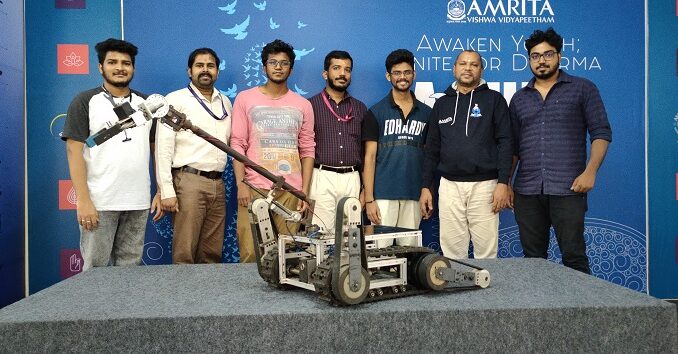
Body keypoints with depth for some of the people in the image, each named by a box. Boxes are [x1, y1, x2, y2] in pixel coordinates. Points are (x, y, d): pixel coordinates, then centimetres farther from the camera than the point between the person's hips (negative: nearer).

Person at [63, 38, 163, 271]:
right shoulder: (85, 102, 1)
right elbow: (74, 152, -5)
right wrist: (83, 200, -13)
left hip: (139, 202, 3)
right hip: (99, 202, -3)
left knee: (130, 268, 9)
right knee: (95, 268, 4)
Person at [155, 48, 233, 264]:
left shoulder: (225, 102, 17)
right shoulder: (176, 100, 0)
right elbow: (163, 148, -6)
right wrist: (167, 191, -12)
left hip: (217, 183, 5)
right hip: (189, 181, -5)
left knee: (213, 254, 9)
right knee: (184, 254, -4)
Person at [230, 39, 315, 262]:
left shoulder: (303, 105, 11)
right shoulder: (245, 99, 6)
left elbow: (307, 150, 9)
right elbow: (237, 144, 2)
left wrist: (305, 191, 2)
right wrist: (240, 183, -8)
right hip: (253, 188, -1)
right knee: (250, 252, -6)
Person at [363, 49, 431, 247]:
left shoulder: (426, 113, 10)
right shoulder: (376, 112, 1)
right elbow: (369, 157, -2)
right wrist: (369, 199, -8)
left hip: (414, 195, 3)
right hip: (383, 195, -2)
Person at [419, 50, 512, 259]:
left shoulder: (494, 99, 5)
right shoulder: (442, 103, 14)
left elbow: (505, 143, 0)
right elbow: (432, 149, 14)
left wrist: (503, 183, -9)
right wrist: (425, 187, 8)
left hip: (484, 185, -2)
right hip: (449, 186, 3)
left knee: (486, 252, 0)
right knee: (452, 252, 5)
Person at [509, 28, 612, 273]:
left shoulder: (583, 89, 7)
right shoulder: (519, 99, 16)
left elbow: (601, 133, 2)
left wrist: (590, 171, -11)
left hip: (567, 189, -3)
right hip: (526, 192, 3)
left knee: (574, 257, -4)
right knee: (532, 259, 7)